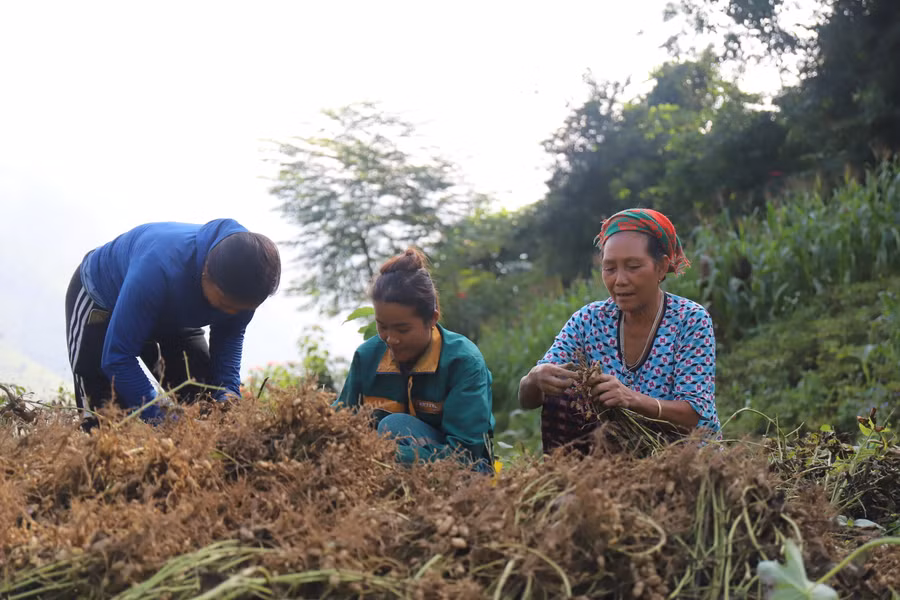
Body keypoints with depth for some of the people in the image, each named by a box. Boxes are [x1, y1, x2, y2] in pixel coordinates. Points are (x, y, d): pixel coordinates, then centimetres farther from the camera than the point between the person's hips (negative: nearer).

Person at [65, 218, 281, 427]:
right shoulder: (160, 268, -48)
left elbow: (230, 334, -11)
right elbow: (116, 357, -41)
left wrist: (228, 390, -29)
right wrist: (161, 418, -46)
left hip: (171, 313, 5)